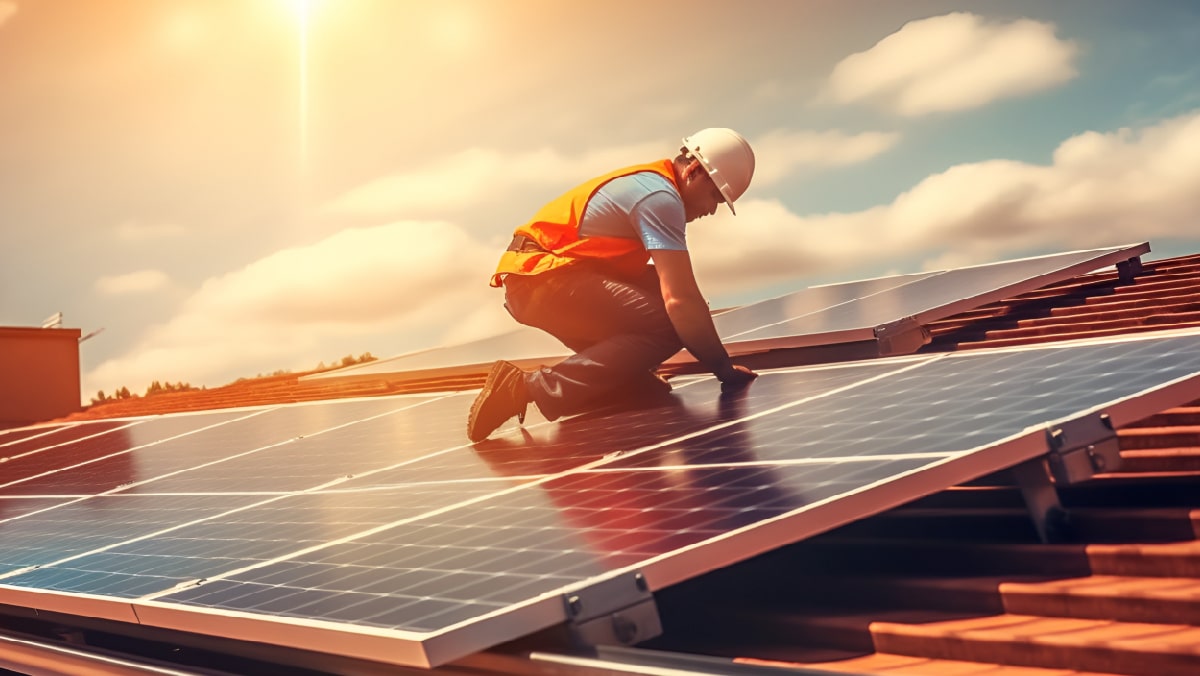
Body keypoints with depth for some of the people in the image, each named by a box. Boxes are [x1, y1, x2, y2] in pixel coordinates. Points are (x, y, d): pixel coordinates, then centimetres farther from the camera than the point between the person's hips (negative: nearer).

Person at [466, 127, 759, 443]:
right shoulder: (661, 196, -12)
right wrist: (723, 368, -10)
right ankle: (530, 387, -26)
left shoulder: (646, 183, 19)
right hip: (541, 278, -10)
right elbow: (680, 300, -20)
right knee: (667, 325, -20)